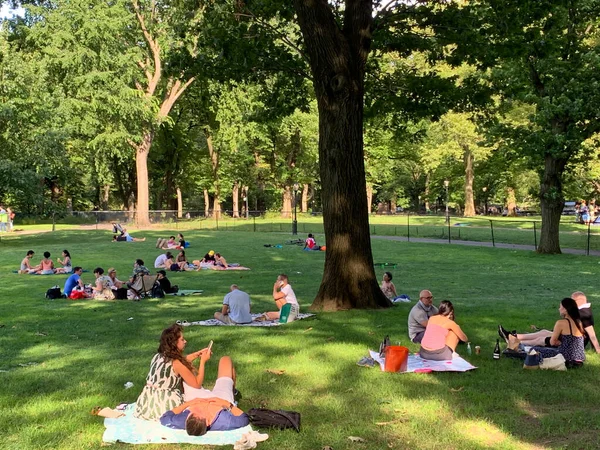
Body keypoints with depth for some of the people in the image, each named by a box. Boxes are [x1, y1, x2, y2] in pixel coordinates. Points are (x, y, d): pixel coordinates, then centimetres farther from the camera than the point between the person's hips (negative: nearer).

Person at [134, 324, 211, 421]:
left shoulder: (157, 356, 4)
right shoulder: (176, 364, -16)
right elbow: (197, 384, -6)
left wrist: (198, 354, 15)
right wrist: (203, 361, -1)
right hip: (166, 406, -6)